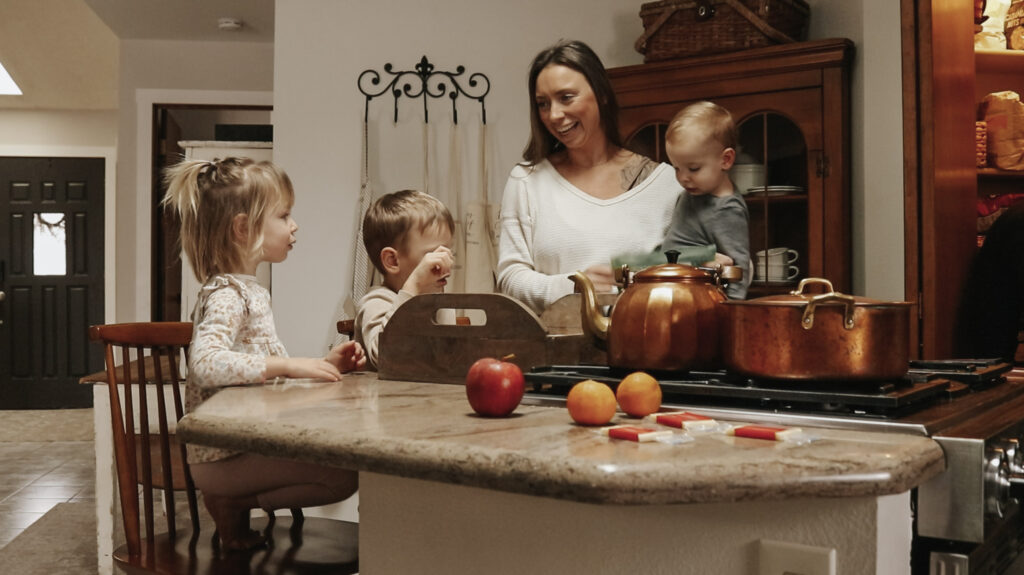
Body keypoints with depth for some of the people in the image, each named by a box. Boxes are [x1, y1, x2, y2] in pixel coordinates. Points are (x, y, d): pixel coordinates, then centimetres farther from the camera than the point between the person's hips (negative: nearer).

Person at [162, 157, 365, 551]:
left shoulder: (250, 290, 15)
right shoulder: (225, 294, -17)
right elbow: (207, 362, -34)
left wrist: (323, 364, 5)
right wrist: (286, 365, -31)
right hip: (222, 455, -10)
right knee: (343, 476, -20)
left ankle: (236, 502, 9)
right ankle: (235, 505, -3)